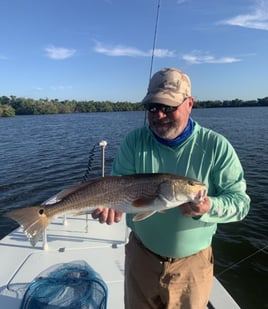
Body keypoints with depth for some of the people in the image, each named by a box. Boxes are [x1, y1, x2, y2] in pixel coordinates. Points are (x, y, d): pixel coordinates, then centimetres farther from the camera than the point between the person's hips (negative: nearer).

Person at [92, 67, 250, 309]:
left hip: (193, 263, -1)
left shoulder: (216, 146, -15)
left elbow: (240, 201, -12)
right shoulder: (134, 142, -10)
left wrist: (209, 208, -32)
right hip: (141, 255, 2)